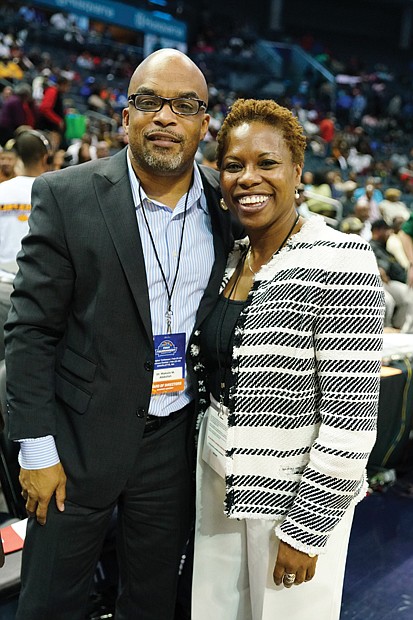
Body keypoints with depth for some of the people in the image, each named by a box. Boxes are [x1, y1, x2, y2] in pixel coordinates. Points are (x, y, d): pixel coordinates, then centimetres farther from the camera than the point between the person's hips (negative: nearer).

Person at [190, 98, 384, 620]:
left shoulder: (339, 262, -20)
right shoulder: (229, 260, 3)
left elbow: (352, 420, -20)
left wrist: (305, 531, -16)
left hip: (296, 498, -6)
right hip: (218, 482, 7)